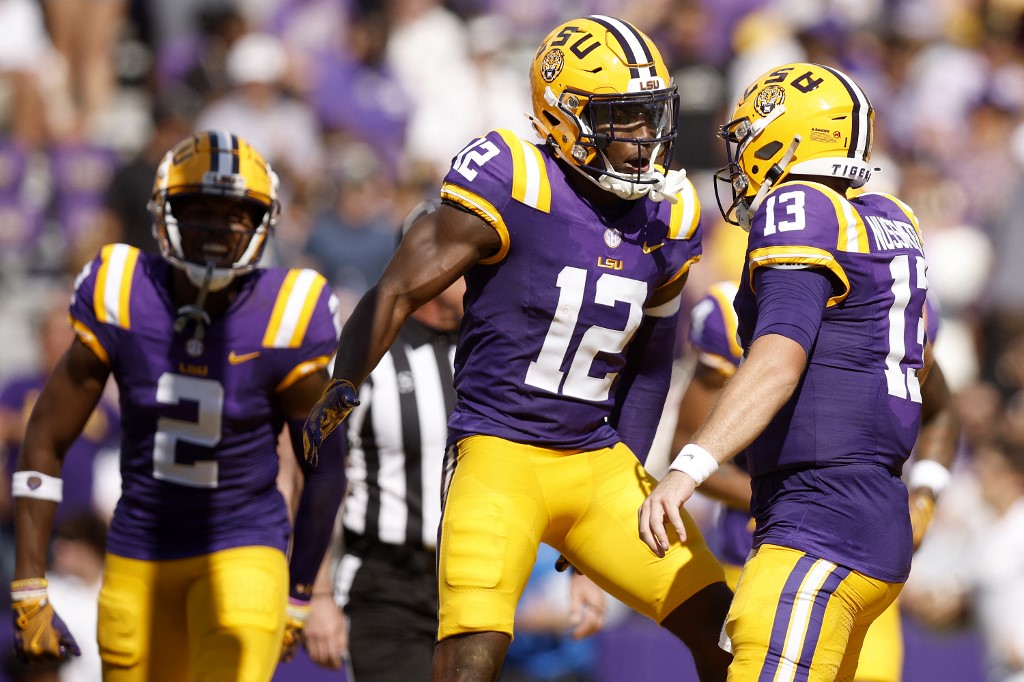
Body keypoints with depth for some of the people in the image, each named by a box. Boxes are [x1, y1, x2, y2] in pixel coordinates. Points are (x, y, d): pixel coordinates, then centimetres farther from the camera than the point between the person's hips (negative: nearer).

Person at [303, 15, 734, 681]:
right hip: (501, 453, -6)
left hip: (598, 462, 6)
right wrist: (344, 388, -18)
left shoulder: (668, 219, 7)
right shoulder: (518, 188, -12)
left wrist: (628, 476, 15)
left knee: (721, 627, 1)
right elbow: (398, 291, -9)